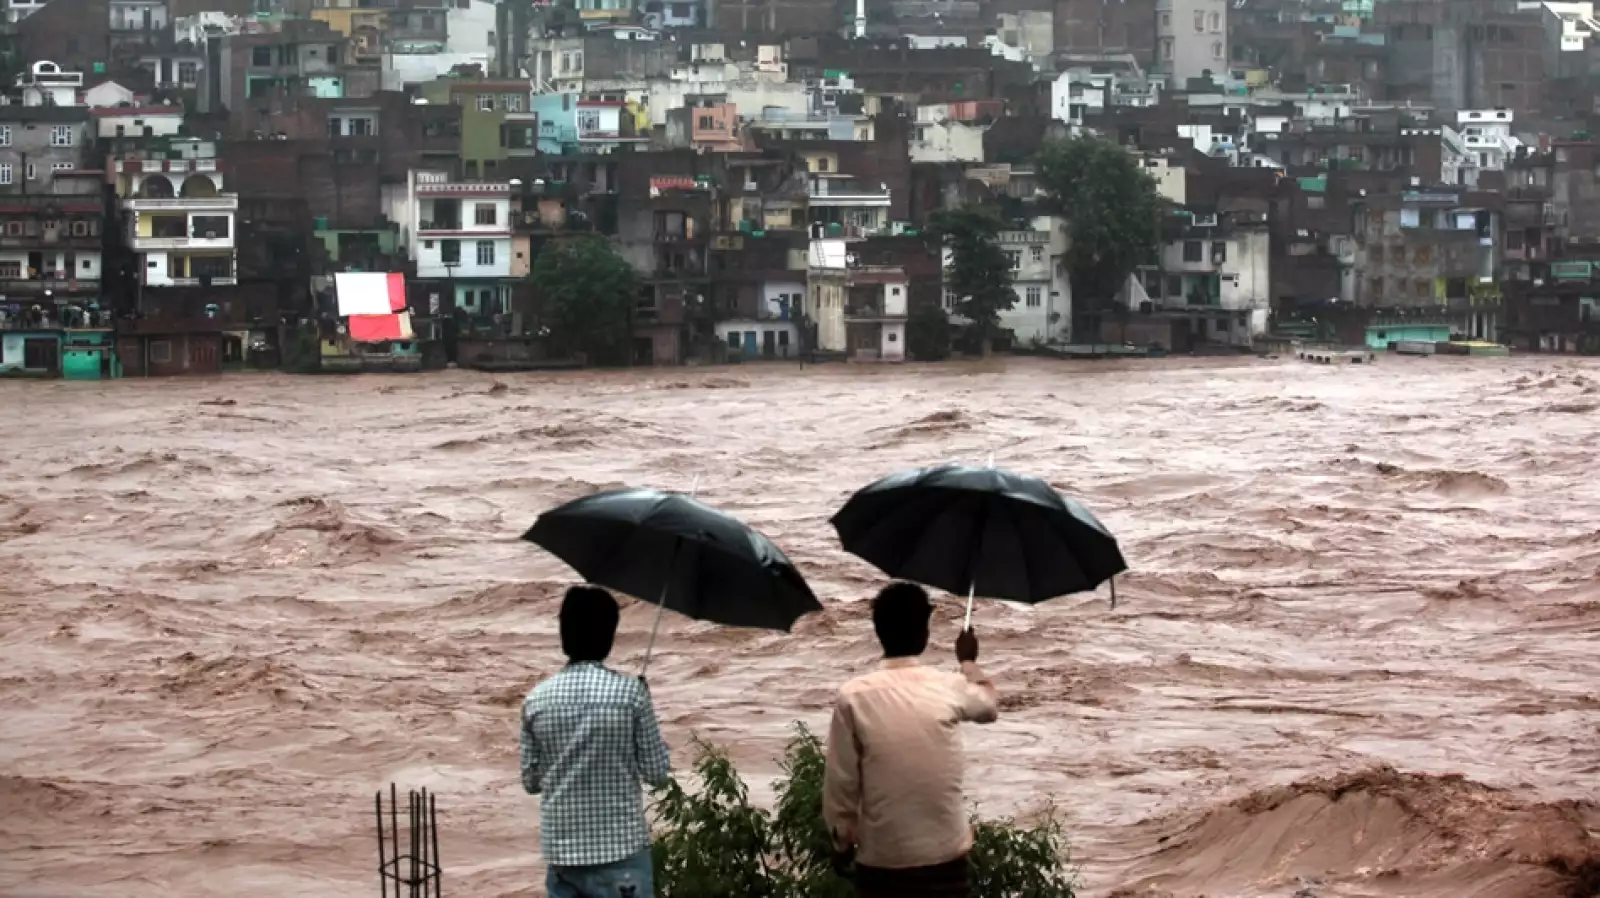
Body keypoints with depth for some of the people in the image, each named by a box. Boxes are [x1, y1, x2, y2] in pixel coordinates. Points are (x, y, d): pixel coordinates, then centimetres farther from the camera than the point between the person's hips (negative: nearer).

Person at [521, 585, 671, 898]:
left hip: (561, 850, 4)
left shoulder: (536, 699, 0)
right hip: (621, 850, -3)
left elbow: (530, 781, 7)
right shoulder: (630, 691, -10)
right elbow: (657, 772, -3)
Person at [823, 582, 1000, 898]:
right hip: (945, 856, 1)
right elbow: (990, 707, 21)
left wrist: (843, 843, 11)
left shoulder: (854, 697, -9)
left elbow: (840, 783, -5)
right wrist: (969, 662, 40)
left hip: (881, 860, -1)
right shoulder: (949, 688, -3)